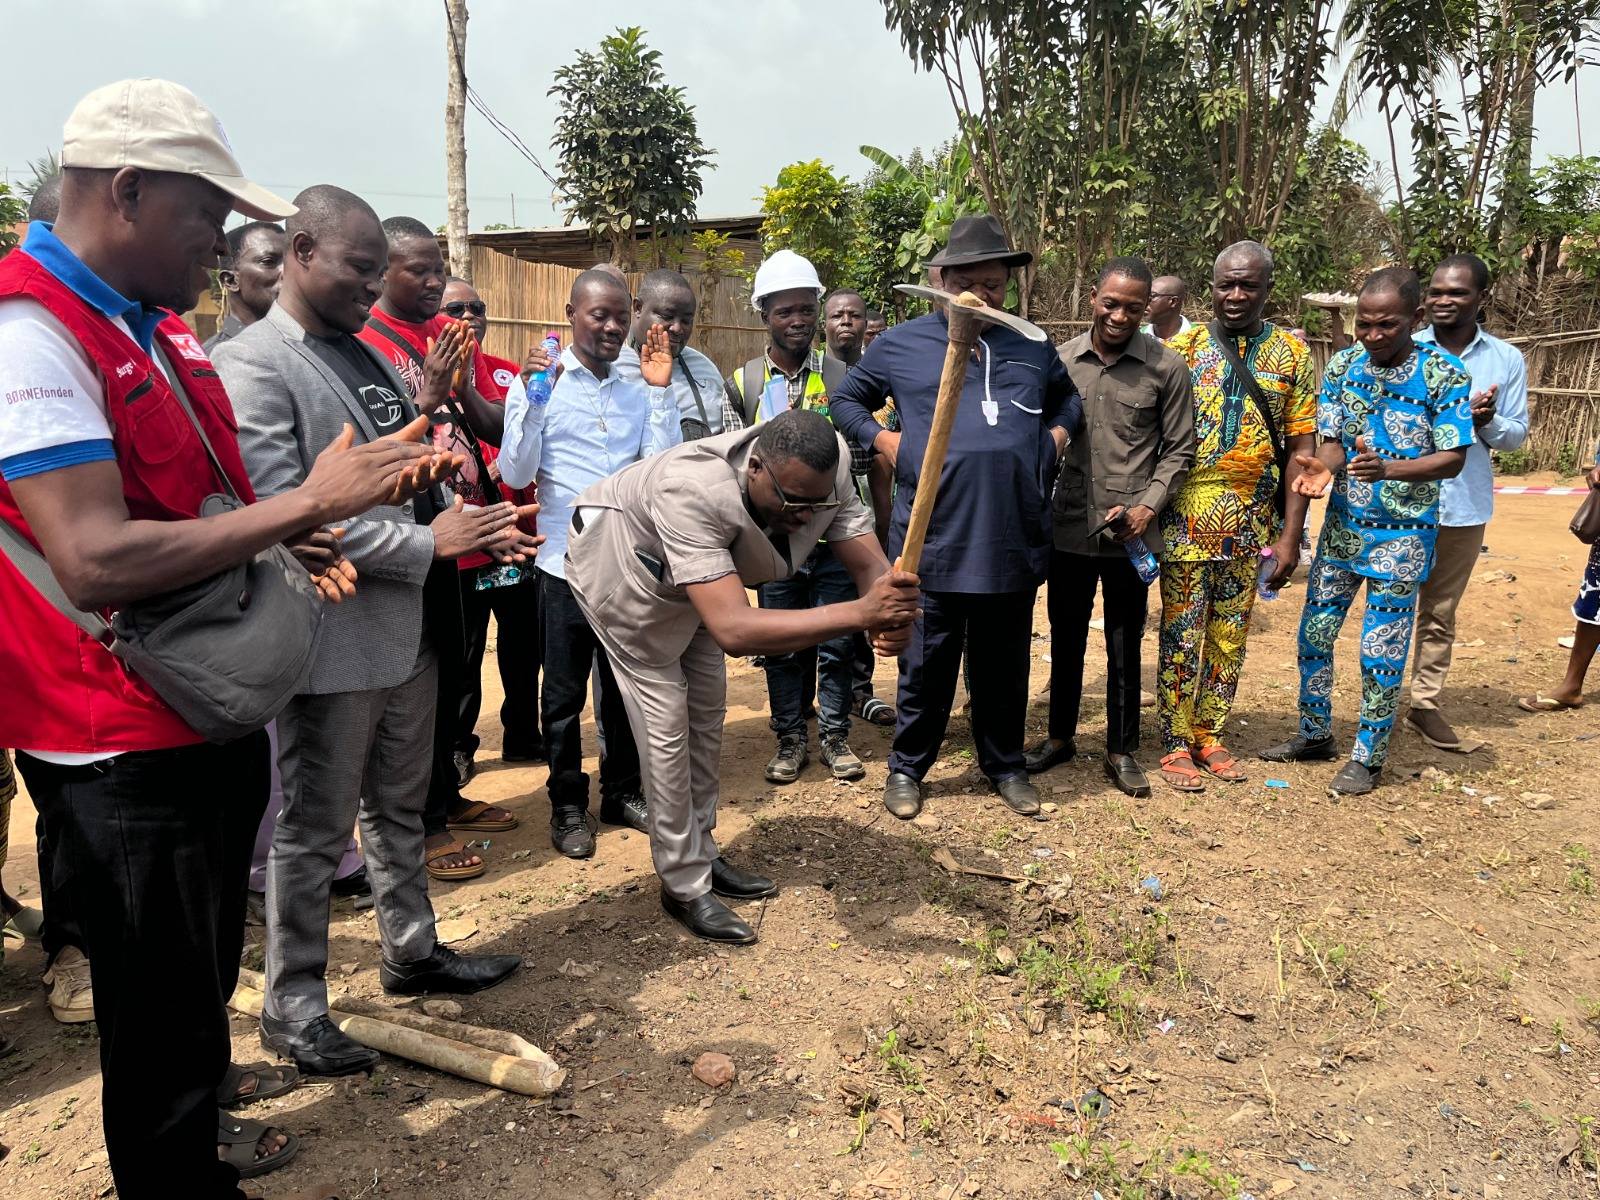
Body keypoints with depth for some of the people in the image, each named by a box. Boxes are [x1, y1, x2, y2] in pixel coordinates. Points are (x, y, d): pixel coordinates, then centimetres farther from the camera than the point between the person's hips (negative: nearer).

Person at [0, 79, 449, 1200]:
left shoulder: (162, 328, 11)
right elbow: (96, 559, -30)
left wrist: (289, 536, 5)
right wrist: (309, 500, -25)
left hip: (216, 719, 10)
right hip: (125, 753, -10)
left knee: (206, 974, 26)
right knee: (165, 1014, 7)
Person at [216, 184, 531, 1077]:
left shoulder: (371, 357, 13)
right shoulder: (252, 365, -13)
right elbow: (285, 510, -21)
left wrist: (478, 531, -2)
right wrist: (428, 542, -20)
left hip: (409, 625, 8)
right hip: (335, 636, -8)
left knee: (401, 808, 21)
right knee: (315, 831, 7)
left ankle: (412, 952, 39)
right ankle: (293, 1004, 25)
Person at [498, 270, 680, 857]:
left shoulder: (639, 389, 7)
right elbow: (516, 474, -9)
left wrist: (660, 390, -7)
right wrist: (534, 398, -17)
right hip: (566, 562, -3)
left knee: (627, 686, 14)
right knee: (564, 695, 8)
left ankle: (623, 791, 31)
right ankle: (568, 805, 23)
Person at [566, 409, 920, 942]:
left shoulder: (823, 473, -28)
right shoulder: (691, 490, -47)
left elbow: (870, 564, -26)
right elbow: (733, 629, -56)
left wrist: (890, 620, -49)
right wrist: (857, 613, -61)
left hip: (694, 576, 7)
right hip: (620, 563, -6)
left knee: (707, 713, 13)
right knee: (666, 725, -5)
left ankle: (701, 854, 31)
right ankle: (684, 887, 11)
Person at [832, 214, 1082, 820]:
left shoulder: (1032, 346, 11)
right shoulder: (901, 344, 3)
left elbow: (1069, 396, 29)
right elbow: (846, 399, 14)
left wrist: (1057, 434, 9)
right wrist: (883, 440, -1)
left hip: (1014, 539, 3)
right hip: (934, 539, -2)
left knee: (1004, 662, 14)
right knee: (927, 663, 7)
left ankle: (1005, 765, 31)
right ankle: (907, 767, 24)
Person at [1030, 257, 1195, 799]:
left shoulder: (1166, 368, -4)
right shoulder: (1059, 361, 2)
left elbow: (1179, 450, 0)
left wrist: (1147, 506, -12)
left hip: (1130, 534, -2)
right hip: (1069, 528, 2)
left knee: (1124, 647, 9)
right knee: (1066, 639, 15)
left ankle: (1121, 750, 25)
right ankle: (1060, 735, 32)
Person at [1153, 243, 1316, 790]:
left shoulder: (1292, 354, 5)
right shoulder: (1180, 348, 0)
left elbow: (1300, 449, 3)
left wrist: (1289, 534, -2)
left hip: (1252, 519, 2)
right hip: (1187, 515, -2)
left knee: (1230, 635, 11)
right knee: (1181, 634, 3)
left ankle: (1209, 735, 25)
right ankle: (1176, 744, 14)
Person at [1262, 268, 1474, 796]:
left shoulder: (1445, 375, -14)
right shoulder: (1342, 365, -2)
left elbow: (1453, 459, -14)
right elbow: (1333, 441, -2)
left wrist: (1388, 469, -31)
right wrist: (1324, 466, -26)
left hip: (1403, 534, -4)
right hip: (1342, 524, 4)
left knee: (1382, 651, 2)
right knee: (1314, 633, 11)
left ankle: (1368, 757, 18)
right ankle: (1316, 734, 30)